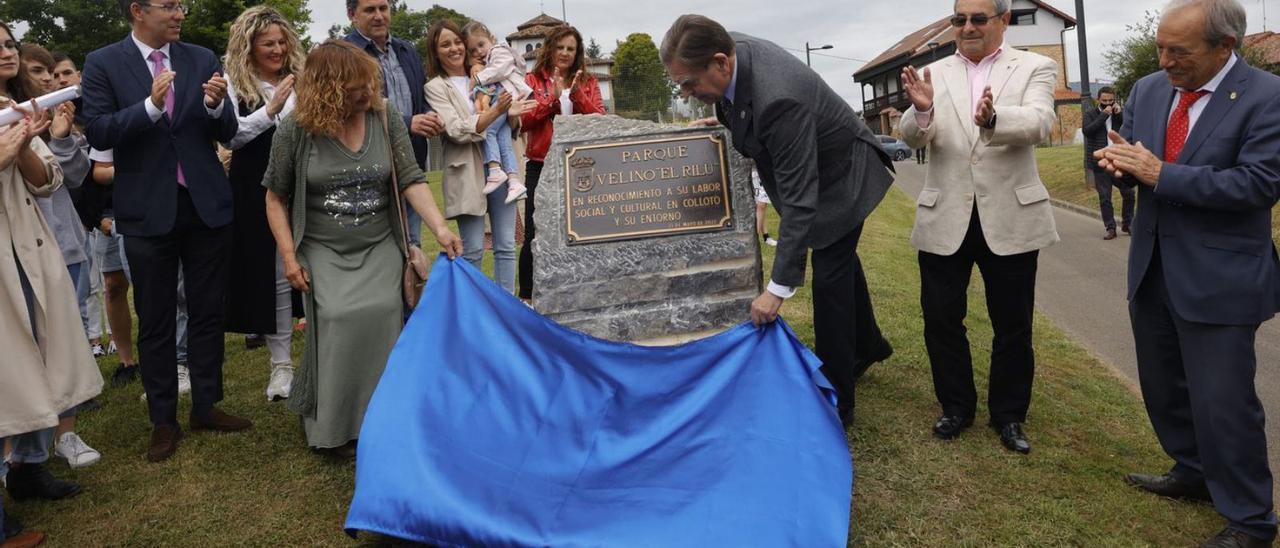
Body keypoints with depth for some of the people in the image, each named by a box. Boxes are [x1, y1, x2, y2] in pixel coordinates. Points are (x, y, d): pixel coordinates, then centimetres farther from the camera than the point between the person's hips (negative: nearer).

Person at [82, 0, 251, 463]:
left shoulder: (202, 60, 5)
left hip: (206, 204, 2)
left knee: (207, 312, 10)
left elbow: (227, 132, 3)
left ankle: (205, 407, 24)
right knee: (155, 321, 7)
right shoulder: (102, 64, -2)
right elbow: (97, 132, -11)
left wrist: (215, 104, -18)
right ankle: (163, 421, 20)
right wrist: (151, 105, -24)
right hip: (148, 211, -2)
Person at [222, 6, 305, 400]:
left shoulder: (301, 80, 7)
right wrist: (270, 110, -15)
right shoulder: (235, 84, 0)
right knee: (274, 277, 4)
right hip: (258, 195, -2)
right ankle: (281, 364, 16)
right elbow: (229, 136, -9)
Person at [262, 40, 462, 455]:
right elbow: (276, 197, 1)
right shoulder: (296, 131, -9)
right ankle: (332, 423, -1)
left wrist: (441, 229, -18)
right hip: (324, 251, -1)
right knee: (338, 318, -21)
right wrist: (289, 257, -6)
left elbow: (411, 180, -5)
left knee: (383, 312, -18)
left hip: (379, 247, 2)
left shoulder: (385, 116, -5)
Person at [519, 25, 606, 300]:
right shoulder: (533, 80, 5)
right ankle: (527, 297, 10)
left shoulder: (588, 82, 11)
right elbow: (523, 121, -7)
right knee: (535, 235, 0)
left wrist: (576, 94, -14)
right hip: (541, 167, -2)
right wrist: (553, 97, -14)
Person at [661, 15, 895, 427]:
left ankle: (836, 403, 7)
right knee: (837, 258, 25)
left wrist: (779, 287, -40)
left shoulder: (778, 98, -43)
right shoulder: (727, 47, -19)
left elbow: (799, 199, -41)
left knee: (829, 279, -6)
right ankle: (867, 342, 48)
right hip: (800, 166, 9)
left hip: (840, 174, -9)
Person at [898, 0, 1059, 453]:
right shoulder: (935, 74, 5)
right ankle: (956, 406, 28)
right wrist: (921, 109, -31)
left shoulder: (1035, 68, 0)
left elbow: (1039, 123, -19)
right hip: (945, 219, 2)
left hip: (1010, 219, -1)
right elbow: (913, 138, -8)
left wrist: (992, 118, -40)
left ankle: (1009, 415, 28)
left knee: (1013, 325, 10)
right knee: (941, 320, 8)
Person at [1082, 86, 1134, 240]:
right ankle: (1110, 228, 9)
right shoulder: (1090, 113, 2)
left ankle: (1127, 223, 21)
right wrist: (1104, 115, -15)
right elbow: (1086, 130, -14)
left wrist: (1119, 113, -11)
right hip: (1100, 163, -2)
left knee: (1128, 193, 3)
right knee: (1104, 198, 2)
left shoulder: (1121, 112, 10)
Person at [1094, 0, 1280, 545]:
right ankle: (1193, 471, 41)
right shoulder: (1148, 90, 4)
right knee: (1162, 386, 19)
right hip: (1152, 269, 7)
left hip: (1219, 280, -6)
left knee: (1222, 402, 0)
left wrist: (1161, 174, -24)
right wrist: (1119, 161, -13)